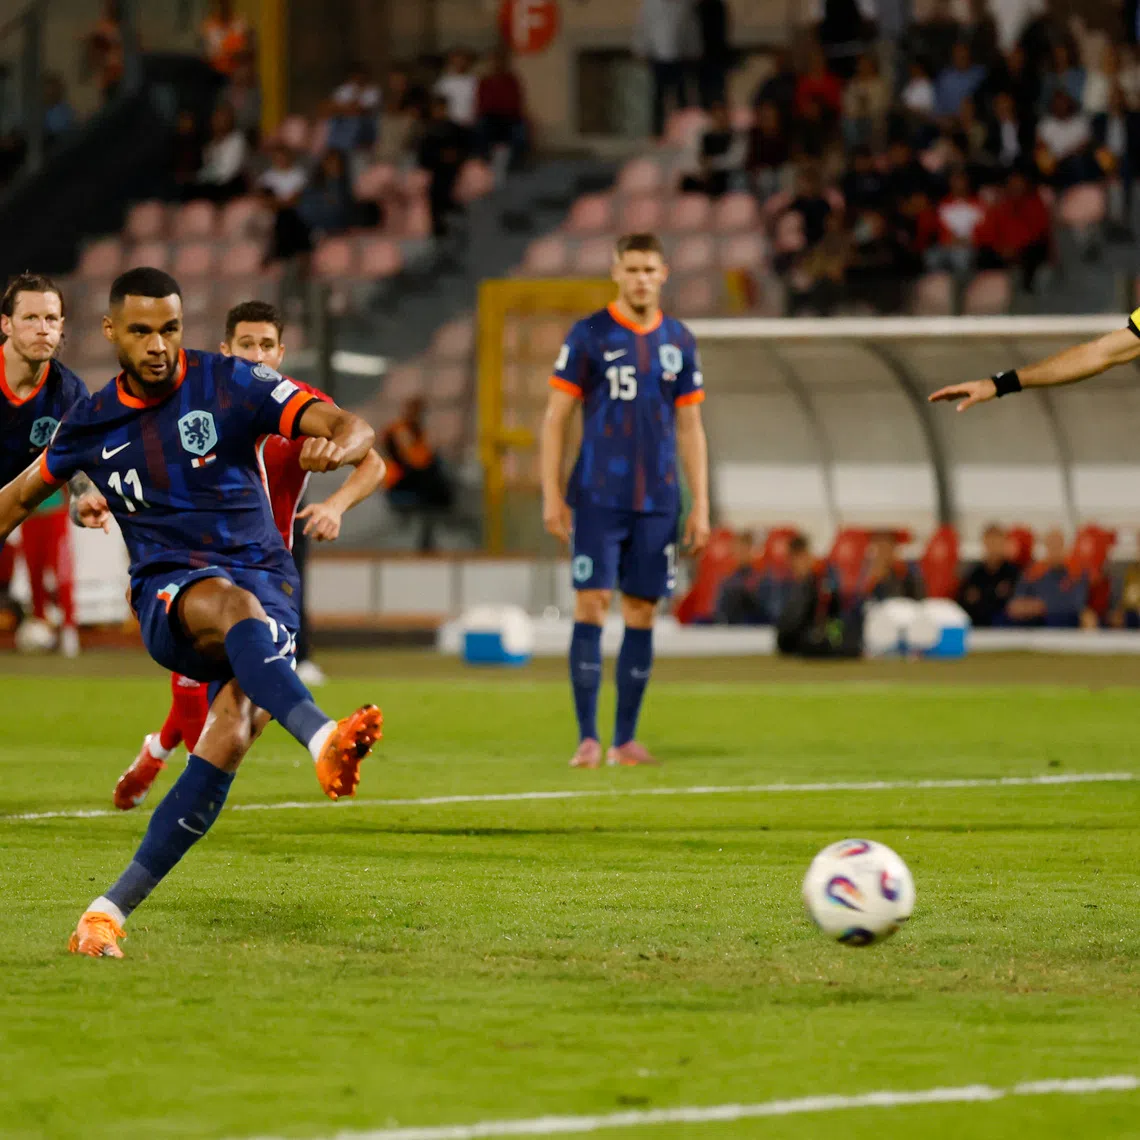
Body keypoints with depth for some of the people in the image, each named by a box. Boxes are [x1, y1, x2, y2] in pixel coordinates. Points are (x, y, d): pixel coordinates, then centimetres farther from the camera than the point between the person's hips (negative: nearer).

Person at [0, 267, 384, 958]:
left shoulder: (229, 384, -1)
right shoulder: (92, 422, 8)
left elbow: (354, 431, -12)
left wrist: (334, 447, -35)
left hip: (266, 581, 0)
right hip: (169, 595, 0)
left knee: (232, 736, -26)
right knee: (237, 608, -38)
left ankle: (112, 908, -18)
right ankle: (322, 739, -65)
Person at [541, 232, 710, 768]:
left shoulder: (679, 342, 9)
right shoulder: (588, 335, -1)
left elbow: (690, 427, 13)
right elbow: (556, 417, 1)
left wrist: (700, 505, 8)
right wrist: (551, 496, -5)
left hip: (658, 502, 3)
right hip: (597, 497, -3)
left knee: (642, 614, 4)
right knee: (591, 606, -9)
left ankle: (625, 739, 11)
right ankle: (587, 738, -6)